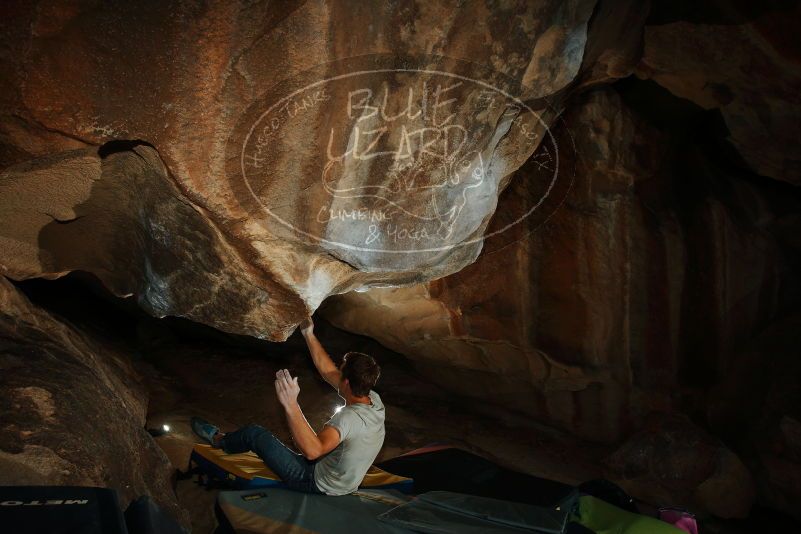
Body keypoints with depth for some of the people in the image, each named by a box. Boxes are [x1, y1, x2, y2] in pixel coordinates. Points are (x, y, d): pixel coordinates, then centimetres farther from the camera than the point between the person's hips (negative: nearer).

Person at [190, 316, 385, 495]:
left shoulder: (349, 417, -33)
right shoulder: (374, 400, -9)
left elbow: (313, 450, -47)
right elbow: (329, 372, 1)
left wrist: (291, 405, -54)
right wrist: (309, 335, 4)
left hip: (317, 485, -8)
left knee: (253, 433, 4)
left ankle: (219, 440, 33)